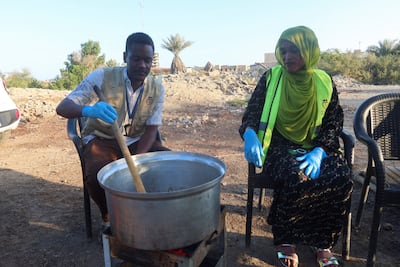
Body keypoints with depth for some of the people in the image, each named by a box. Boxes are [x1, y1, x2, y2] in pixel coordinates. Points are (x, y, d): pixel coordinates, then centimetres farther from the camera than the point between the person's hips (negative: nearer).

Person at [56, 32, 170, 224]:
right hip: (102, 140, -3)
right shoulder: (101, 77, -16)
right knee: (97, 176, -32)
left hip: (137, 142, 3)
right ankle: (108, 217, 2)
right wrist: (88, 110, -44)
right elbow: (62, 107, -20)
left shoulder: (157, 88, -5)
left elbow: (151, 128, -6)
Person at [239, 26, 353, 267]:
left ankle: (324, 244, -2)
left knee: (341, 179, -25)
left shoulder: (325, 83, 3)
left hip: (315, 148, 3)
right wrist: (250, 134, -27)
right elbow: (251, 114, -2)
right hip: (280, 147, -2)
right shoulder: (270, 78, -1)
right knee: (296, 178, -33)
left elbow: (334, 124, 2)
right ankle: (285, 241, -8)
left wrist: (319, 153, -17)